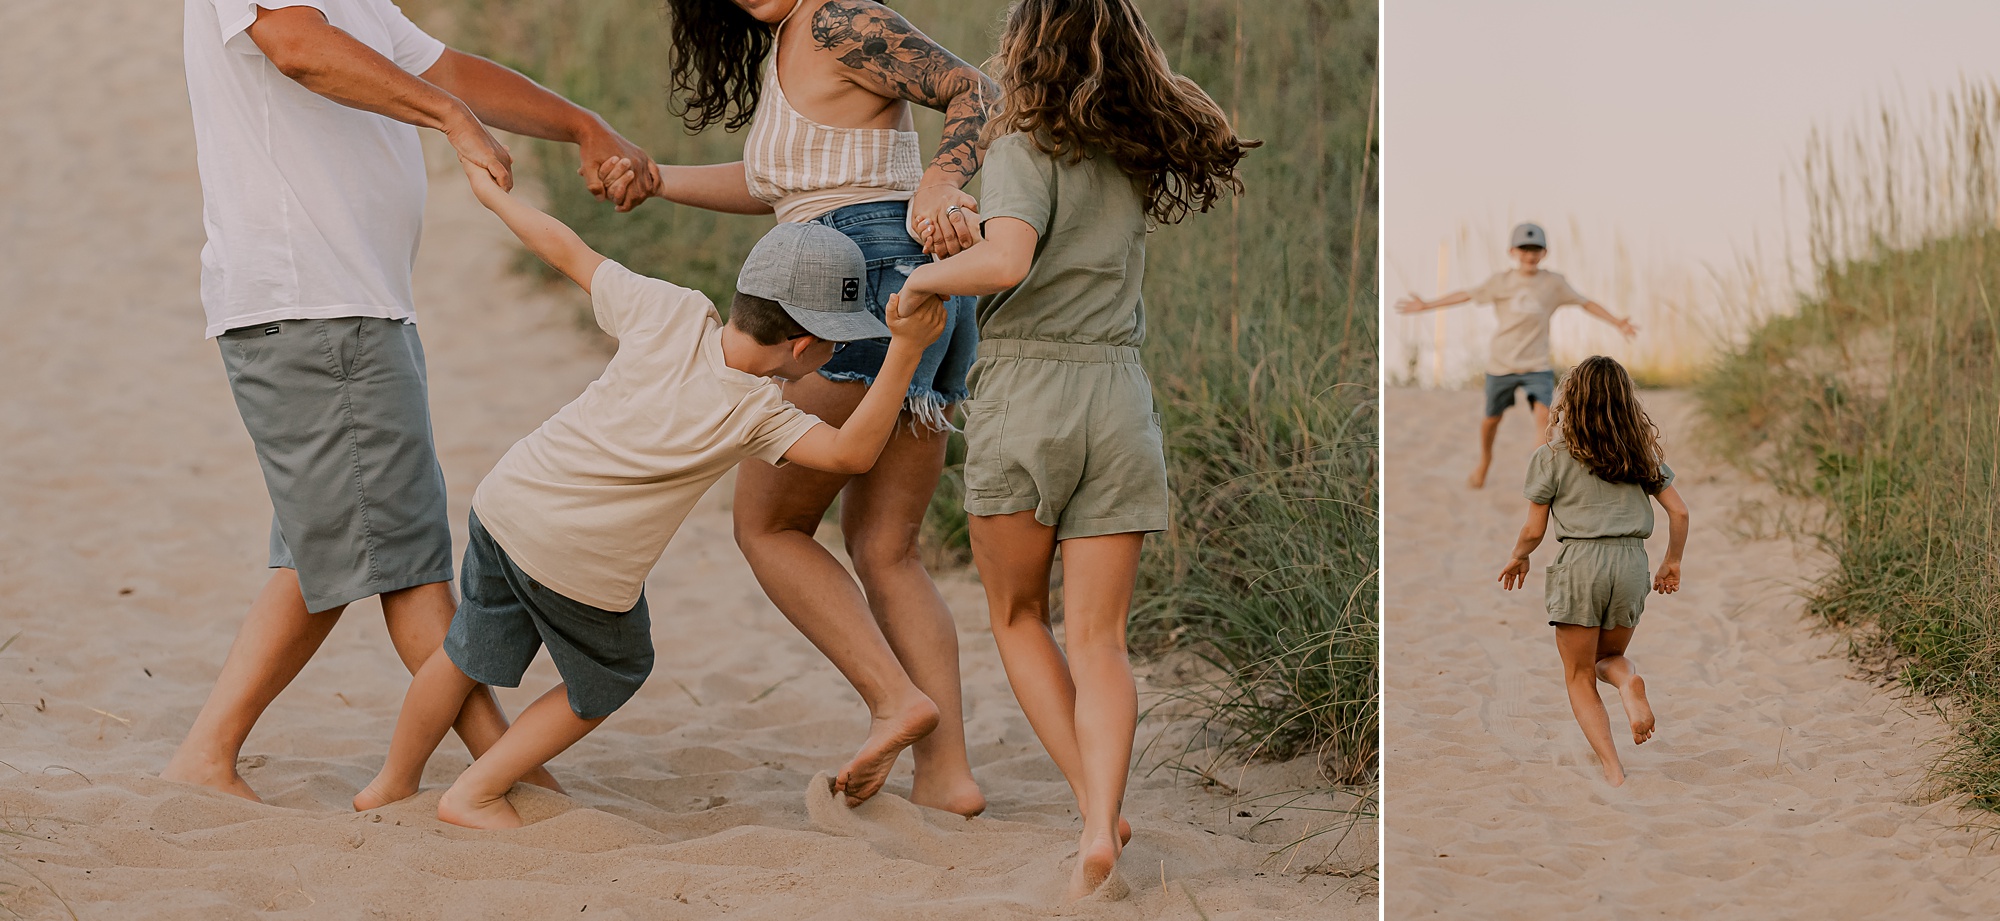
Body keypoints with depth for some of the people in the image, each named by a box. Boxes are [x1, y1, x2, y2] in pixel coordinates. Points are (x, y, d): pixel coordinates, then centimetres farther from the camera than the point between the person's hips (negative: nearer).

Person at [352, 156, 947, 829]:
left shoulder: (669, 312, -7)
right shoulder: (755, 413, -15)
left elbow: (571, 254, 2)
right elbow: (852, 451, -21)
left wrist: (492, 192, 15)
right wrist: (904, 352, -26)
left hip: (507, 503, 5)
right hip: (587, 570, -5)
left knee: (469, 654, 26)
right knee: (609, 678, 24)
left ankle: (393, 784, 43)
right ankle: (476, 796, 24)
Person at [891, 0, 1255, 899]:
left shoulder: (1026, 149, -9)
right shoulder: (1140, 158, 10)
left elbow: (1007, 264, -25)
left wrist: (928, 276, -9)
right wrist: (986, 226, 13)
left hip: (1025, 395, -4)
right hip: (1120, 395, 4)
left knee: (1017, 616, 15)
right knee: (1097, 635, 4)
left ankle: (1095, 809, 5)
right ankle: (1101, 827, -13)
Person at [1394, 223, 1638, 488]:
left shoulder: (1554, 283, -2)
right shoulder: (1500, 282, -2)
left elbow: (1586, 303, 4)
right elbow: (1466, 295, 5)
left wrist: (1617, 322, -3)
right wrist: (1426, 305, 5)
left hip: (1537, 366, -1)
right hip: (1501, 364, 1)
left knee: (1543, 412, -21)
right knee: (1492, 418, 13)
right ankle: (1484, 462, 41)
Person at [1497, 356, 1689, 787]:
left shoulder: (1552, 456, -2)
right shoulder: (1641, 451, 7)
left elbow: (1534, 530, 0)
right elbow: (1679, 512, 7)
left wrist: (1517, 558, 21)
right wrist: (1672, 562, 22)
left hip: (1580, 562, -3)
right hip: (1632, 562, 3)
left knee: (1579, 677, 9)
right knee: (1609, 655, 25)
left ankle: (1613, 771, -10)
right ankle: (1628, 681, -12)